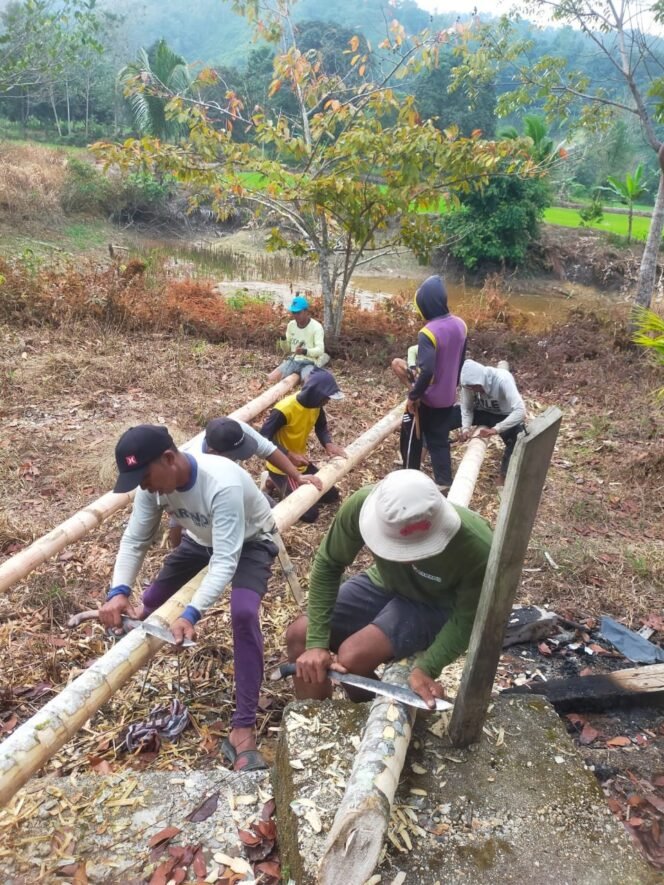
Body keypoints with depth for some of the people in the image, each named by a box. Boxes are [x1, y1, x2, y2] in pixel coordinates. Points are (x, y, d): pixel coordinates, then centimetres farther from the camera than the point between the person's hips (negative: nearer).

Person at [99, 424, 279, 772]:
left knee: (243, 614, -27)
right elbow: (135, 540, -16)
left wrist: (191, 615, -53)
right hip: (201, 539, 7)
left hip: (250, 543, -6)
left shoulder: (223, 485, -43)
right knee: (152, 600, 9)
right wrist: (118, 592, -32)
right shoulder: (155, 482, -23)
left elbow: (225, 561, -43)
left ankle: (242, 729, -21)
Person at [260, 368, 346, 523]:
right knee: (309, 513, -11)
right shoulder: (284, 410, -31)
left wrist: (328, 443, -14)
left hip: (302, 464, 8)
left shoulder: (316, 404, -9)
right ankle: (276, 483, 8)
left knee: (332, 495, 13)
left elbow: (321, 427, 8)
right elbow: (263, 439, -27)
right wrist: (290, 455, -35)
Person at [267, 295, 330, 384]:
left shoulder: (316, 327, -11)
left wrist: (305, 351, -39)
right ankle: (298, 373, 4)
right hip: (293, 360, 5)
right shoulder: (291, 325, 5)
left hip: (309, 362, -5)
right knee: (271, 378, -16)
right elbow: (287, 347, 14)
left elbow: (320, 350, -21)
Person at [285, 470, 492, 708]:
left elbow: (465, 620, -19)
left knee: (352, 656, -23)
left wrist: (427, 668, -31)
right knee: (299, 636, -7)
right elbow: (328, 565, -16)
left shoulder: (477, 549, -37)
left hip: (434, 606, -3)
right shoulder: (362, 505, -32)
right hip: (383, 585, 4)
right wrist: (316, 642, -20)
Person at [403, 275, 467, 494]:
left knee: (412, 437, 15)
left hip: (427, 399, -6)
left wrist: (413, 395, -18)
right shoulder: (460, 325, -2)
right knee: (440, 440, 17)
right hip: (448, 397, 6)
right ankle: (444, 483, 18)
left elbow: (426, 371, -31)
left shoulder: (428, 333, -26)